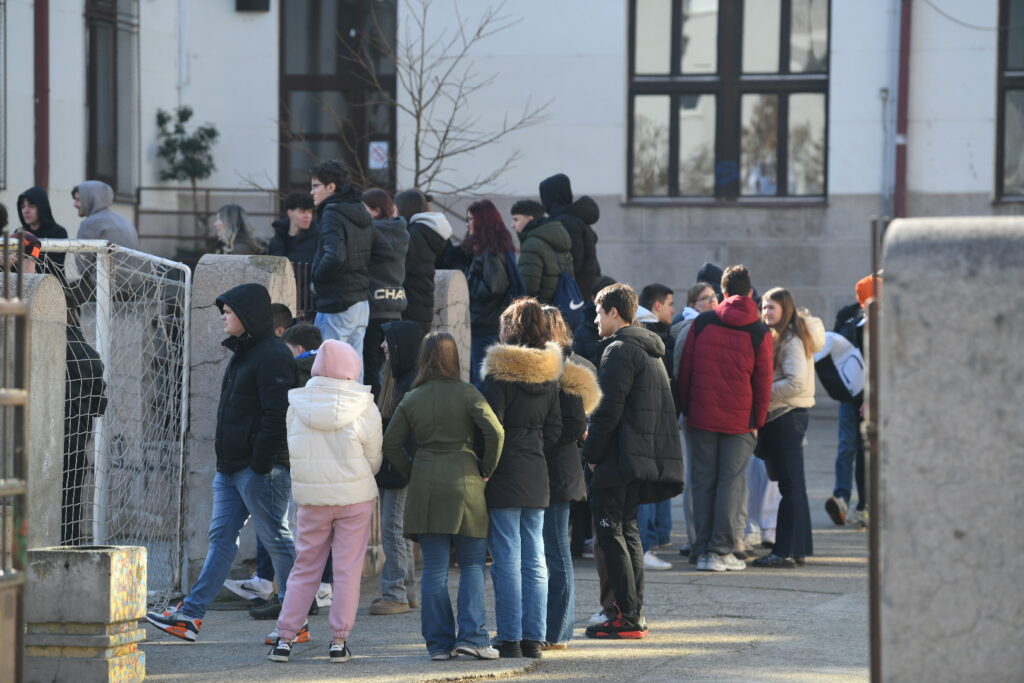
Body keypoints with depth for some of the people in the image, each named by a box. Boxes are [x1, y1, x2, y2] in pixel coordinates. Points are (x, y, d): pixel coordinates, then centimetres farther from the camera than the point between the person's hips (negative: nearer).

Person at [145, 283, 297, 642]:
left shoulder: (273, 356, -13)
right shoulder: (243, 352, 18)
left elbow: (276, 415, -20)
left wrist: (260, 464, -23)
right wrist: (225, 461, 19)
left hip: (261, 469, -10)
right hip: (231, 466, 10)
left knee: (277, 541, -3)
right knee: (221, 537, 6)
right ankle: (190, 615, 4)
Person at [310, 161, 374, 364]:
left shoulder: (332, 215, -12)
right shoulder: (361, 215, 15)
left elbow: (335, 256, -26)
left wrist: (316, 277, -11)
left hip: (336, 304, -9)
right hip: (362, 303, 9)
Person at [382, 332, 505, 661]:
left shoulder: (411, 400, 5)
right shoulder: (466, 393, -4)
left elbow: (391, 444, 5)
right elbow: (495, 432, -13)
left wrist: (410, 473, 13)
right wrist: (486, 470, -1)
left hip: (424, 486, 2)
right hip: (464, 484, -2)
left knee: (434, 569, 5)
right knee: (472, 564, 5)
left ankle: (439, 642, 5)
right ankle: (472, 636, -7)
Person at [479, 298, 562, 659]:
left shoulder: (500, 373, -11)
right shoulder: (549, 374, 7)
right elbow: (554, 428, 10)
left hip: (505, 476, -6)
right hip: (536, 475, 6)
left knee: (507, 559, -3)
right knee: (534, 559, 9)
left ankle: (510, 639, -4)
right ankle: (533, 638, 10)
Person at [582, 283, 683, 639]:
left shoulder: (619, 351, -12)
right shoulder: (651, 352, 19)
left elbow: (608, 410, -18)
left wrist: (592, 453, -9)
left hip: (620, 459, -10)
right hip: (646, 458, 10)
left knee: (610, 532, -7)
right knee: (627, 530, 16)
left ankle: (628, 617, -11)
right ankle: (634, 612, 16)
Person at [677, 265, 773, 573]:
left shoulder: (701, 323, -1)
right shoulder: (760, 333, -4)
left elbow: (684, 370, 3)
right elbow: (763, 381, -1)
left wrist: (686, 409, 12)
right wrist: (758, 420, 9)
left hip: (701, 417, 2)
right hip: (740, 420, -2)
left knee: (703, 481, 8)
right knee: (731, 482, 3)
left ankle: (703, 551, 9)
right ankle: (721, 551, -1)